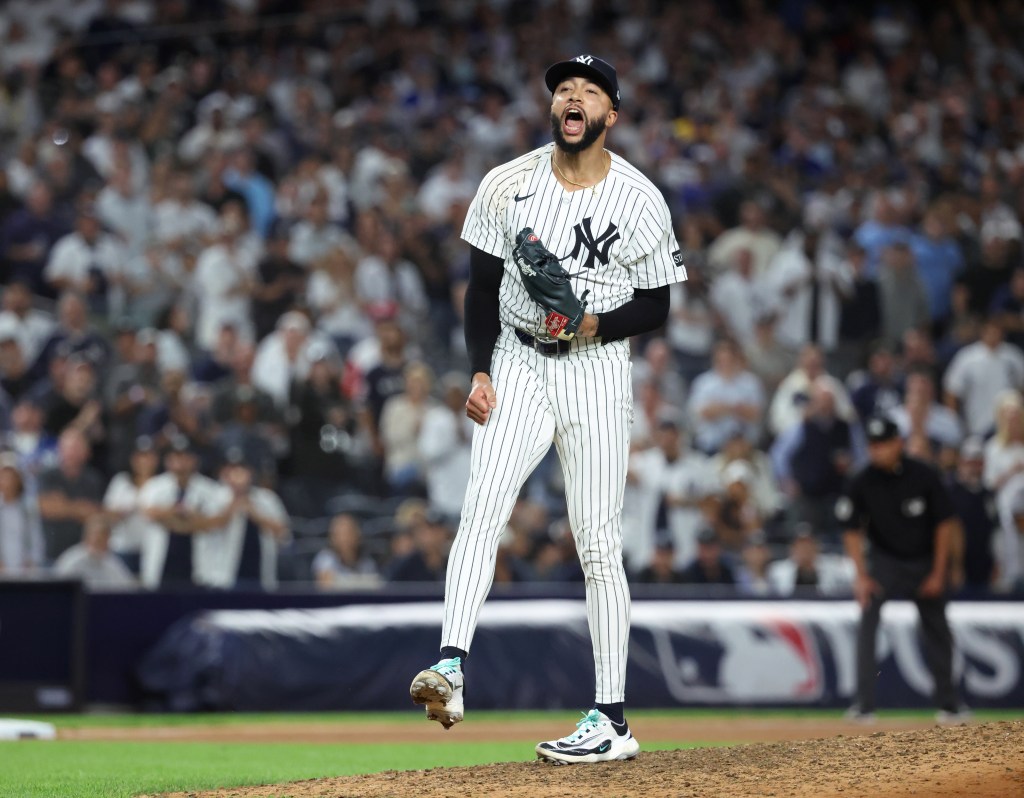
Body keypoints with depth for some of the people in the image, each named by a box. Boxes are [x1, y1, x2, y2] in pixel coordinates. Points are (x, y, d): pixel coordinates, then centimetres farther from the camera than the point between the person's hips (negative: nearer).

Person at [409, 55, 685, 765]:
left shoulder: (640, 201, -4)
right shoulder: (507, 187, 1)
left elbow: (656, 308, 1)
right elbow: (483, 288, 5)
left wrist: (596, 322, -18)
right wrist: (480, 372, -7)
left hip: (598, 370, -1)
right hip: (518, 366, 1)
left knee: (598, 542, -2)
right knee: (483, 503, -20)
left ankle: (612, 719, 2)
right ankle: (452, 667, -31)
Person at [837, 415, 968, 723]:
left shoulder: (924, 476, -16)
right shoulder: (861, 483, -15)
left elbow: (945, 523, -7)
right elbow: (852, 531, -8)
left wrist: (938, 573, -7)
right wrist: (861, 575, -18)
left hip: (925, 561, 1)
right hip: (884, 560, -1)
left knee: (937, 629, 9)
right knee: (867, 619, -19)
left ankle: (948, 702, 24)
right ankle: (864, 705, -22)